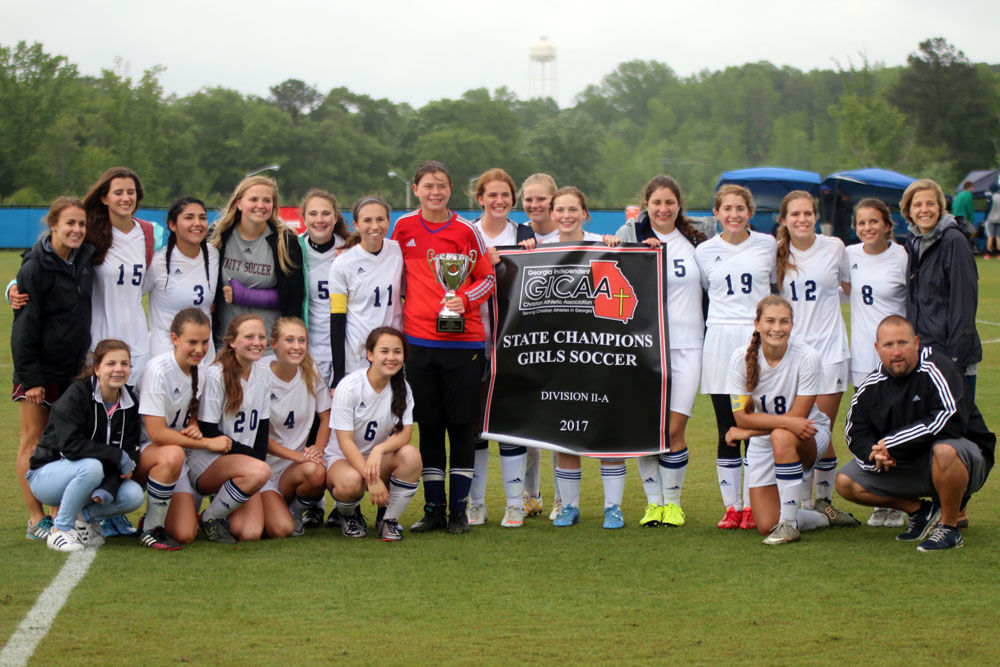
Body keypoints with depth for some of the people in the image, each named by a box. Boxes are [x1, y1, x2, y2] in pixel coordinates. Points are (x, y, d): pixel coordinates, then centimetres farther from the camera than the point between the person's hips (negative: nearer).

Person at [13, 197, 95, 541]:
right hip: (39, 369, -6)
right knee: (34, 440, 0)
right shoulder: (34, 267, -12)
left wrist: (86, 362, 12)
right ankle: (37, 520, 4)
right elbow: (25, 325, -12)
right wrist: (30, 376, -14)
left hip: (72, 367, 6)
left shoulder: (86, 259, 4)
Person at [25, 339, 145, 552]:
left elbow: (129, 453, -6)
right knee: (92, 466, -37)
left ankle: (83, 518, 5)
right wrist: (116, 455, -25)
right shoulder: (77, 395, -18)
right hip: (46, 475, -5)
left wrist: (106, 491, -23)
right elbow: (71, 446, -28)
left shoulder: (130, 403, -2)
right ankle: (60, 529, -18)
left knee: (134, 496, -20)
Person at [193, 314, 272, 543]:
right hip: (205, 462, -6)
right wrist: (252, 457, -14)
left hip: (242, 464, 6)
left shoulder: (263, 375, 9)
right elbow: (207, 431, -12)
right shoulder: (216, 375, -11)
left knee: (251, 533, -17)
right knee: (260, 472, -36)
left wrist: (258, 461, -5)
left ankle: (222, 505, 18)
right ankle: (209, 518, -10)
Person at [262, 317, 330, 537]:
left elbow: (325, 416, 10)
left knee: (316, 472, -34)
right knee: (280, 530, -25)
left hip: (294, 468, 3)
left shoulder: (311, 373, 0)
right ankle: (267, 506, 12)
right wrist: (296, 455, -20)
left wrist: (317, 449, -10)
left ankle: (295, 511, -1)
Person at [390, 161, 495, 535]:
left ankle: (459, 510, 7)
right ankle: (434, 508, 13)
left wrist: (463, 300, -12)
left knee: (461, 426, 1)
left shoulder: (466, 231, 1)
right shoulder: (404, 227, 6)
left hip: (463, 341, -2)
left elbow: (488, 278, 5)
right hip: (419, 341, 2)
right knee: (428, 426, 6)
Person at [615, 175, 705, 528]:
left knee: (674, 428, -5)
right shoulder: (631, 234, 3)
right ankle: (653, 501, 13)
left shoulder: (694, 240, 12)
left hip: (686, 343, 1)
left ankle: (673, 502, 9)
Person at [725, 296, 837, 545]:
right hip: (762, 443, 3)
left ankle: (789, 523, -24)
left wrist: (749, 431, -18)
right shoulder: (742, 358, -14)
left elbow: (798, 416, -19)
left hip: (808, 439, -3)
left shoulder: (806, 357, -20)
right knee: (765, 525, -9)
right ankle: (824, 518, 23)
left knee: (782, 437, -39)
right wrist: (787, 421, -30)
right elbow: (742, 417, -16)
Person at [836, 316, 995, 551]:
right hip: (905, 466, 6)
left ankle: (950, 527, -18)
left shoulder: (935, 369, -20)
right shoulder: (872, 386, -2)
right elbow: (856, 433, 4)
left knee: (944, 450, -42)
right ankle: (920, 511, 9)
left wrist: (893, 444, -27)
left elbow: (951, 419, -32)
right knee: (846, 482, -5)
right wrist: (876, 454, -22)